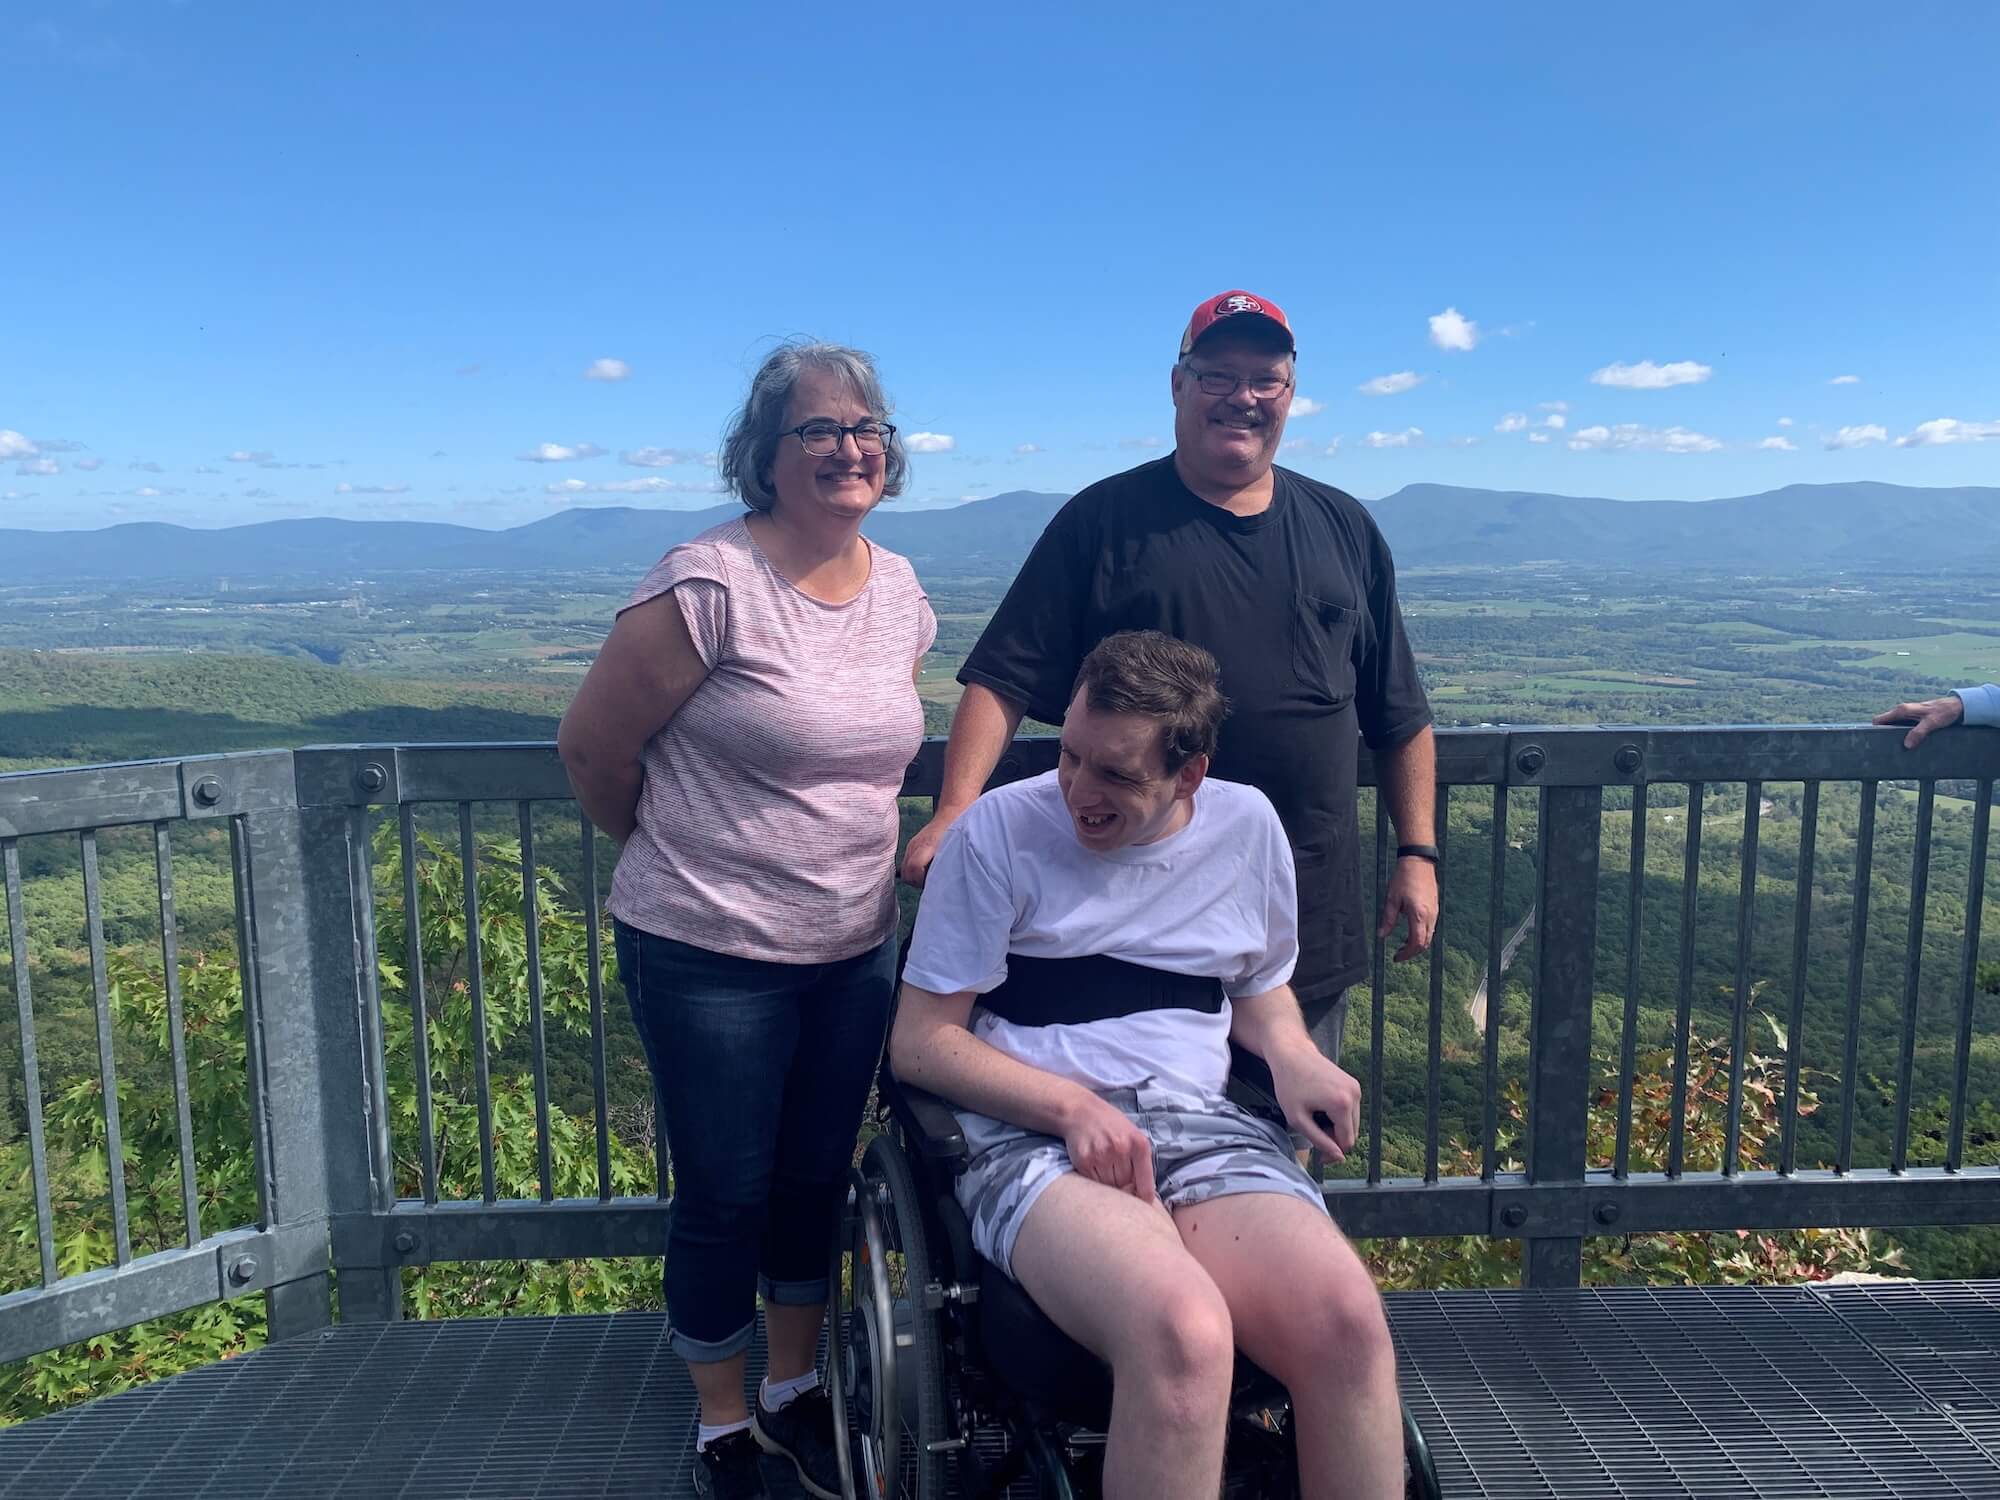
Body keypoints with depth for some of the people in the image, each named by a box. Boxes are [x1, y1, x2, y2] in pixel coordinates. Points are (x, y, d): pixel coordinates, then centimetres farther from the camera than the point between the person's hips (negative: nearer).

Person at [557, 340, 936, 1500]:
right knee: (727, 1197, 8)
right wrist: (679, 852, 4)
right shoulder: (710, 587, -17)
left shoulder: (900, 592, 4)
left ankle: (795, 1393, 41)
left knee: (817, 1180, 18)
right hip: (711, 958, -5)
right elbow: (594, 744, -10)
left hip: (857, 951, 6)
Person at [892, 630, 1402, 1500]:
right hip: (1034, 1138, -3)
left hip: (1203, 1127, 4)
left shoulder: (1247, 826, 9)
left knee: (1349, 1323, -28)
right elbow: (920, 1040, -1)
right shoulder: (998, 830, -3)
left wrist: (1294, 1058, 2)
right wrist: (1073, 1105, -15)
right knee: (1184, 1336, -35)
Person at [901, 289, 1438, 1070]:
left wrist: (1419, 852, 8)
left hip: (1312, 918, 3)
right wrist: (957, 808, -21)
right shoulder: (1103, 520, -1)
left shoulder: (1344, 528, 10)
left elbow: (1399, 715, 13)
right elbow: (1003, 680, -7)